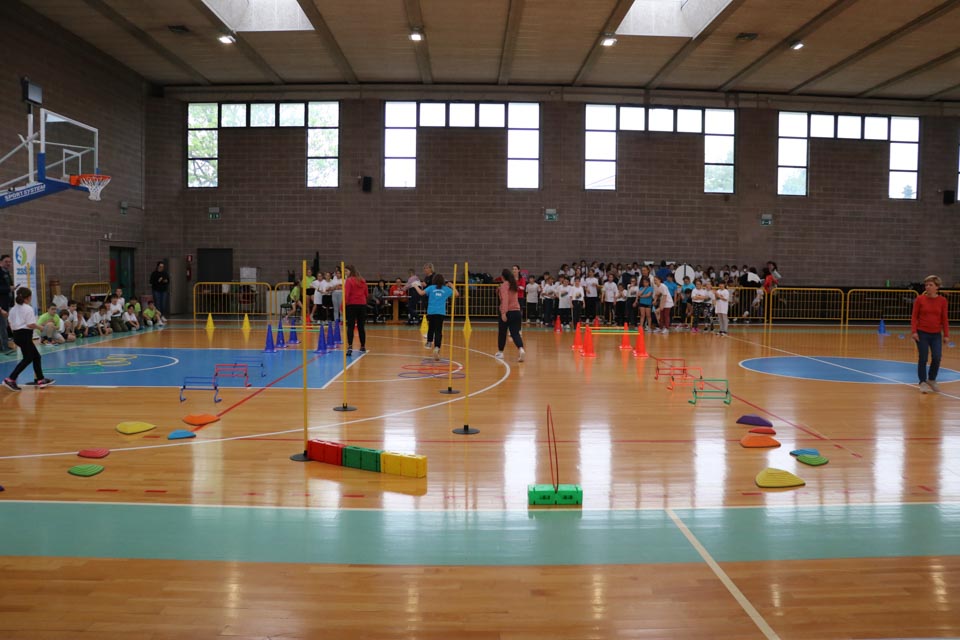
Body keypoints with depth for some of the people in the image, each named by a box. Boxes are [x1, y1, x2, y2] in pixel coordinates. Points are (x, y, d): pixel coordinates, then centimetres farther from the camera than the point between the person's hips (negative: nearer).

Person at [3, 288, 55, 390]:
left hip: (17, 335, 9)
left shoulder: (13, 309, 13)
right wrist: (40, 327, -1)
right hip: (25, 335, -9)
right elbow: (30, 324, -17)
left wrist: (16, 333, 22)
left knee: (36, 356, 14)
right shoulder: (28, 308, -12)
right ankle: (10, 379, -11)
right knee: (27, 359, -5)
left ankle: (40, 379, 17)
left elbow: (11, 325, 13)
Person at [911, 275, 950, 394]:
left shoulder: (942, 300, 0)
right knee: (923, 358, -1)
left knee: (936, 358, -4)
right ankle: (923, 382, 11)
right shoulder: (920, 299, -4)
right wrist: (914, 331, -11)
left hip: (936, 334, 1)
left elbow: (944, 319, 4)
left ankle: (932, 380, 19)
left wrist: (946, 334, 2)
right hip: (922, 333, -1)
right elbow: (914, 316, -1)